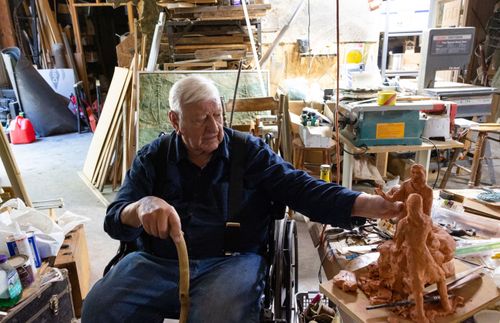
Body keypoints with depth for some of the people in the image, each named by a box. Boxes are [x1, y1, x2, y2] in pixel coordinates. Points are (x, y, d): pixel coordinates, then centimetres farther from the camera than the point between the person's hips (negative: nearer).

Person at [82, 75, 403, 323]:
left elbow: (302, 188, -6)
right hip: (157, 262, 2)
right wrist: (142, 206, -27)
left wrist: (375, 205, -21)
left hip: (230, 260, -1)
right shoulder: (151, 158, 7)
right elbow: (115, 221, -1)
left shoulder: (251, 151, 4)